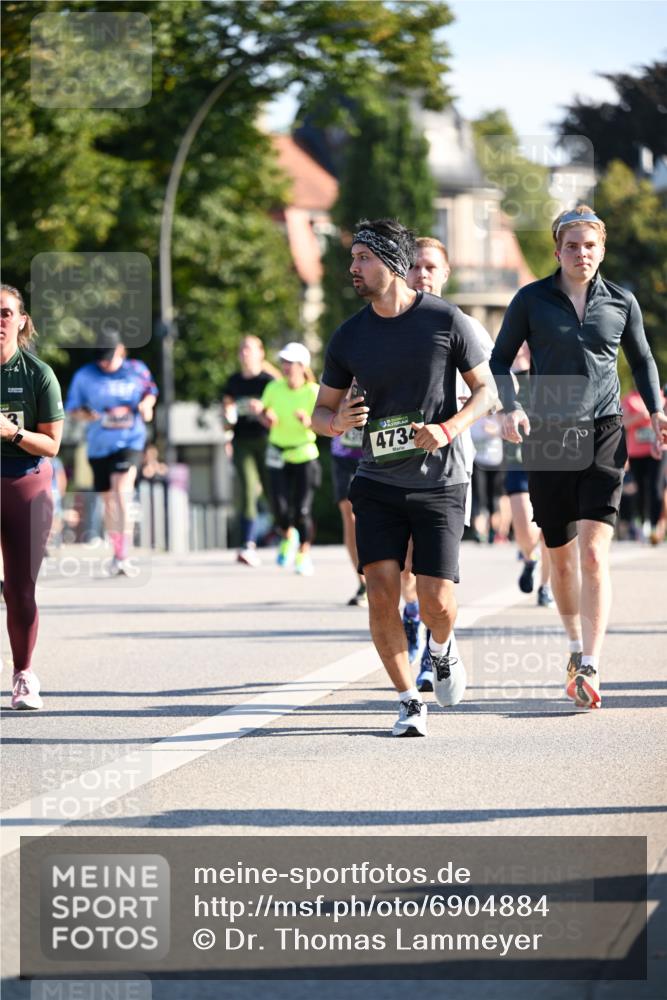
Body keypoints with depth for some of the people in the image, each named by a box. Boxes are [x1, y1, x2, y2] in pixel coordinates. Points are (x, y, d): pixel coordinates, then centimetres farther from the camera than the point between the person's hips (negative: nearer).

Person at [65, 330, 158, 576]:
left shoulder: (137, 371, 1)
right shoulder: (84, 376, -1)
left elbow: (150, 391, 19)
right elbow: (72, 409, 5)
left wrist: (146, 404, -3)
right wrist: (87, 415, -16)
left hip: (130, 441, -2)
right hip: (99, 445, 2)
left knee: (122, 491, -22)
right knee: (108, 500, 11)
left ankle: (122, 556, -24)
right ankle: (117, 551, 30)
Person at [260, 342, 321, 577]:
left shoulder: (313, 392, -10)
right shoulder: (273, 388, -2)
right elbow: (264, 411, 14)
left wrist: (309, 422, -32)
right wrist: (267, 418, -9)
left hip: (304, 454, -2)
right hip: (278, 454, 2)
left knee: (302, 511, -6)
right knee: (280, 509, -7)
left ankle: (304, 555, 13)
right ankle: (288, 537, 26)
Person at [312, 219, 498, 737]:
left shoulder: (445, 319, -5)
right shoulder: (349, 336, 3)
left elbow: (486, 390, 2)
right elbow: (321, 411, 11)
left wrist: (448, 430, -16)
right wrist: (336, 422, -14)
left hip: (439, 485, -2)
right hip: (378, 485, 2)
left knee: (436, 603, -7)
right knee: (381, 596, -12)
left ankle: (443, 648, 29)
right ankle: (409, 702, 3)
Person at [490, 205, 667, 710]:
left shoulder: (622, 302, 6)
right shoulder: (532, 300, 2)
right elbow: (500, 360, 7)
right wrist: (511, 408, -9)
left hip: (604, 437, -1)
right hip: (547, 439, 1)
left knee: (594, 551, -15)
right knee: (561, 556, 10)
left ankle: (590, 668, -18)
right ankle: (576, 646, 32)